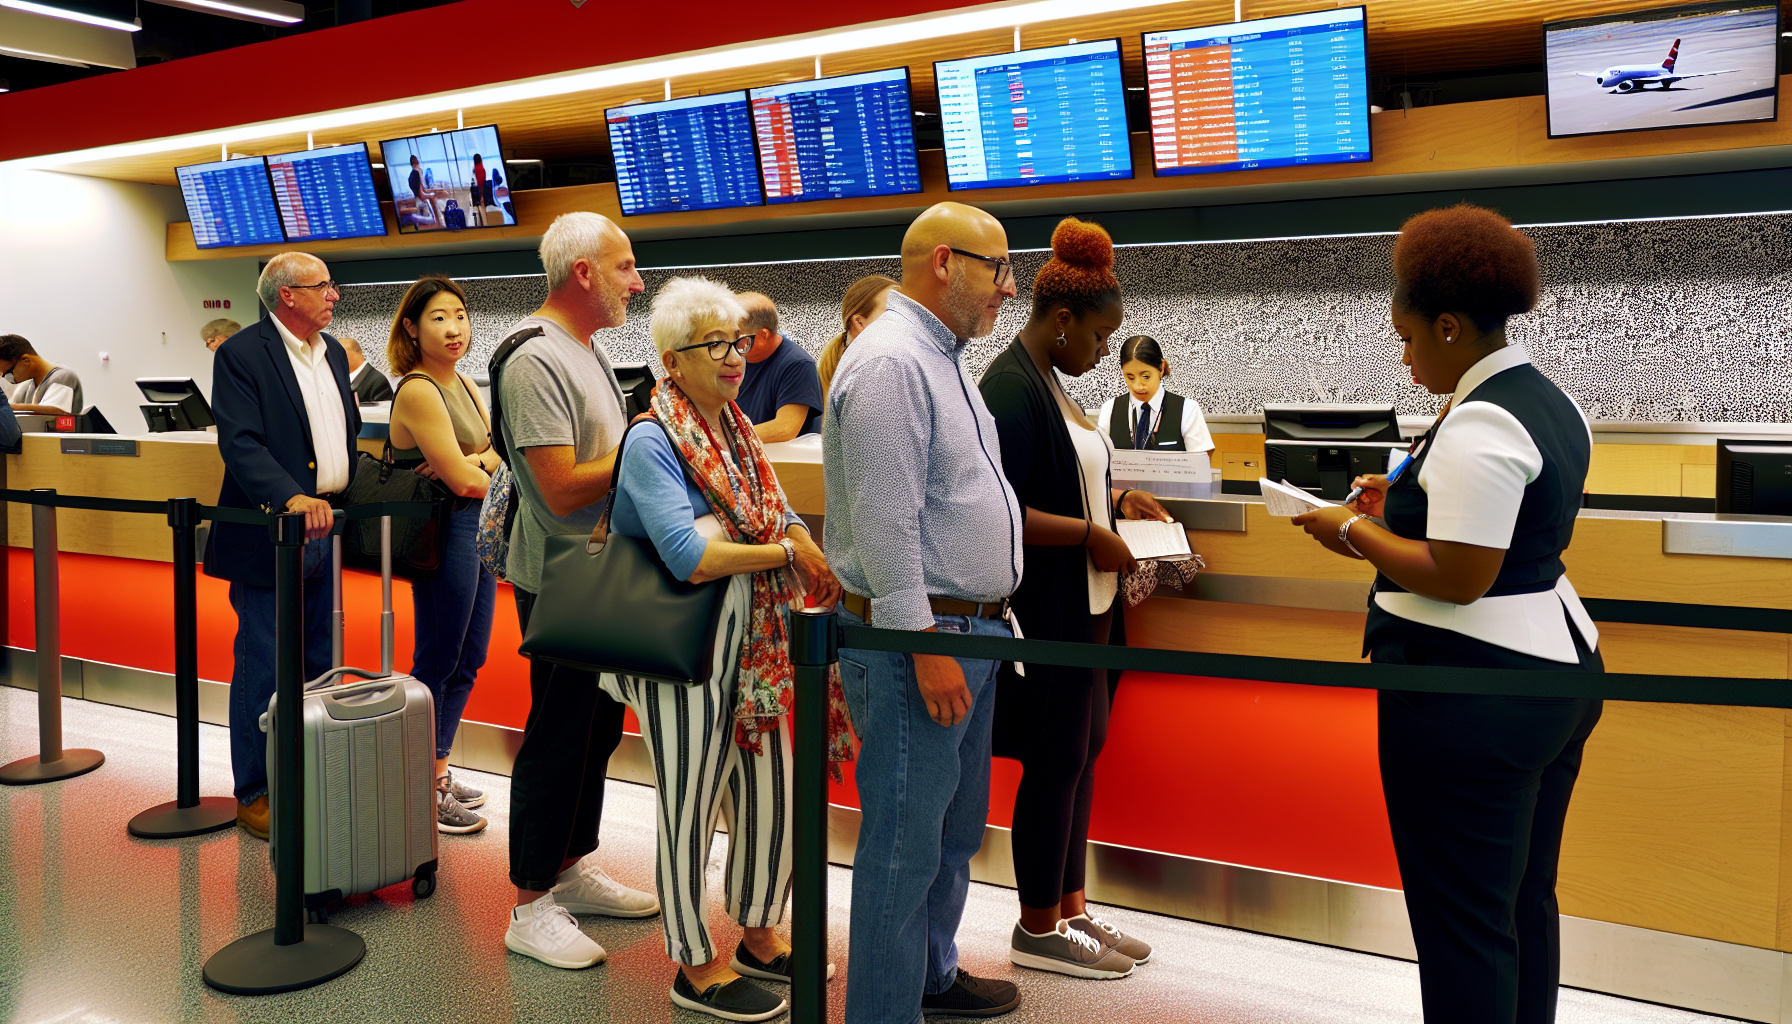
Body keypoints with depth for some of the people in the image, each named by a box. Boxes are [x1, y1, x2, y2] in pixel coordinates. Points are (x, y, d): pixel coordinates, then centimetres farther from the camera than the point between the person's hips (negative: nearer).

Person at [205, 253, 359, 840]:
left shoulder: (333, 352, 14)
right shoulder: (241, 354, -10)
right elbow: (240, 443, -20)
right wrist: (291, 496, -34)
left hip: (326, 529, 7)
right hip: (269, 535, -7)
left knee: (319, 664, 13)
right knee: (264, 669, -1)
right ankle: (254, 795, 11)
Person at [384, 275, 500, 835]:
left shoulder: (464, 384, 12)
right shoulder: (418, 390, -16)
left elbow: (500, 452, 10)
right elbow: (464, 482, -18)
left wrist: (476, 460, -11)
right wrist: (487, 475, 2)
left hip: (480, 528, 9)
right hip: (445, 532, -9)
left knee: (466, 662, 15)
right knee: (437, 663, 1)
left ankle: (439, 769, 28)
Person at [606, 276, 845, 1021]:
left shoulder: (737, 432, 8)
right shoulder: (651, 441, -16)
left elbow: (783, 520, 9)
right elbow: (689, 555, -26)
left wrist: (828, 577, -9)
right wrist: (785, 552, -17)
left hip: (753, 646, 8)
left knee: (771, 797, 16)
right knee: (691, 811, 6)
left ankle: (759, 936, 37)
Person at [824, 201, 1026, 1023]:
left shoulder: (941, 357, 15)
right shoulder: (891, 363, -18)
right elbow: (885, 524, -23)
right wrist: (926, 646, -24)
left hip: (969, 629, 11)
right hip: (917, 634, -11)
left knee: (954, 829, 21)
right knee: (905, 844, -2)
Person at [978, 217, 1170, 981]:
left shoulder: (1046, 381, 11)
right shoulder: (1010, 389, -18)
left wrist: (1113, 496, 8)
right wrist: (1091, 535, -20)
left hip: (1078, 604, 10)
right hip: (1043, 610, -10)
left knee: (1080, 754, 15)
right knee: (1055, 761, 1)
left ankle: (1068, 908, 29)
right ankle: (1038, 931, 17)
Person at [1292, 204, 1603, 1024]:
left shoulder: (1478, 424, -20)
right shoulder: (1551, 402, 12)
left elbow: (1458, 578, -23)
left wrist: (1355, 533, -12)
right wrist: (1407, 504, 17)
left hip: (1471, 698, -11)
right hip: (1557, 669, 11)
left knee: (1462, 921, 0)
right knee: (1526, 902, 20)